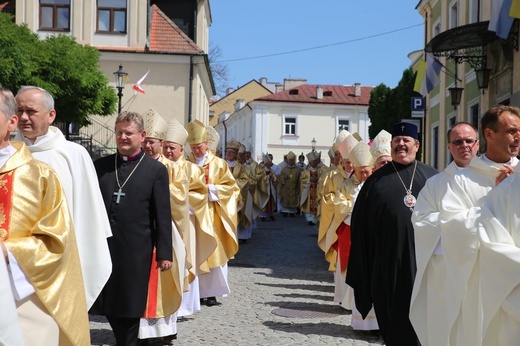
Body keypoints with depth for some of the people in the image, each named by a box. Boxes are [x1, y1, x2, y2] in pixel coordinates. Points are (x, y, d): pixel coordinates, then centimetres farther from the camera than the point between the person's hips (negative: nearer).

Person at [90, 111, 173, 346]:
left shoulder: (156, 170, -2)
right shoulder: (100, 166, 7)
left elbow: (163, 215, -4)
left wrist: (164, 253, -7)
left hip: (136, 249, -3)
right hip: (102, 246, 3)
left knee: (130, 307, 5)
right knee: (108, 302, 12)